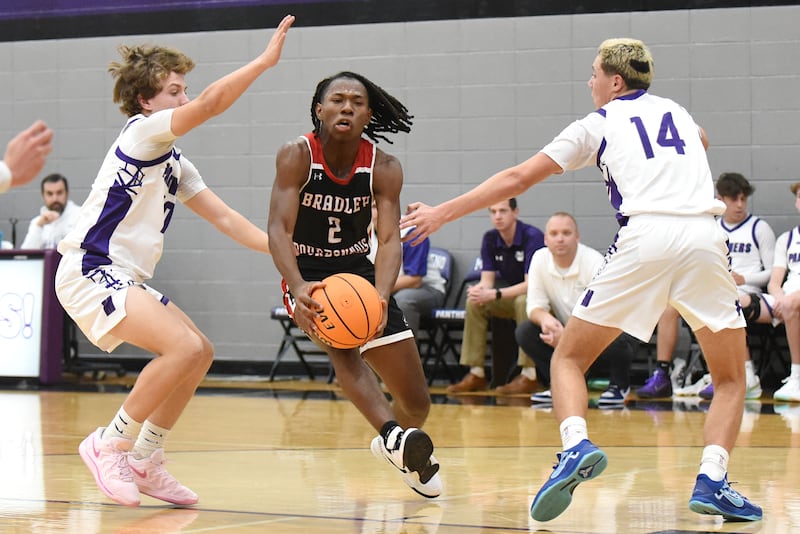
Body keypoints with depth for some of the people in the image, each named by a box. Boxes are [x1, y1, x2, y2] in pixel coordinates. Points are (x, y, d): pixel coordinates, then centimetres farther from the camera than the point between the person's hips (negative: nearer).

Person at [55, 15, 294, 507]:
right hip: (89, 271, -10)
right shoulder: (142, 132, -7)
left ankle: (144, 462, 15)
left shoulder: (176, 165, 19)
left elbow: (224, 218, 17)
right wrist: (266, 60, -19)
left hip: (125, 281, 10)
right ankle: (110, 444, -11)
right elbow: (211, 103, -22)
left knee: (200, 354, 11)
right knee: (185, 346, -23)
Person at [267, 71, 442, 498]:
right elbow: (278, 229, -26)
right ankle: (392, 435, -55)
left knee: (417, 402, 4)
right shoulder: (296, 156, -17)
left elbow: (389, 239, -19)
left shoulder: (384, 168, -10)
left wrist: (381, 296, -39)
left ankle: (398, 443, 38)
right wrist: (298, 288, -45)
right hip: (308, 275, -3)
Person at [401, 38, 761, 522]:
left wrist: (443, 213, 20)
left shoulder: (597, 125, 16)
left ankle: (577, 445, -15)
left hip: (645, 237, -3)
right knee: (731, 378, 16)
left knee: (569, 359, 12)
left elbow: (518, 179, 14)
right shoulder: (676, 110, 27)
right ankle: (713, 479, -6)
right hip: (705, 235, 3)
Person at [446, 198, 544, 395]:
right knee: (474, 303, -14)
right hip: (510, 296, 6)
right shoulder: (490, 239, -2)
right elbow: (487, 280, -3)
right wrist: (479, 290, -28)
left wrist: (495, 294, -36)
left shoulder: (532, 237, -21)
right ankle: (476, 373, -14)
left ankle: (529, 376, -34)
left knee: (524, 302, -37)